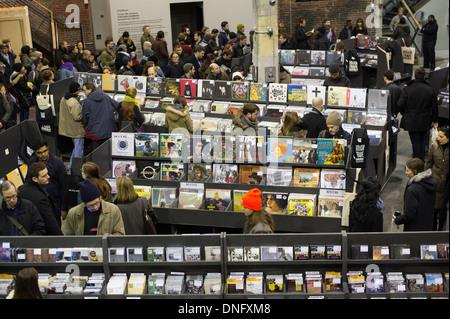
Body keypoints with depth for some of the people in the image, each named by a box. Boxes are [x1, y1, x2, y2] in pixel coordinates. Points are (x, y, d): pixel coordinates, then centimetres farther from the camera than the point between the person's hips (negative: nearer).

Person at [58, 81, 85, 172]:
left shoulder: (64, 99, 6)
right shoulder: (74, 102, -25)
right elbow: (77, 117, -27)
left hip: (68, 128, 10)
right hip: (77, 130, -10)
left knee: (77, 147, 23)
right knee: (79, 148, 1)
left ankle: (70, 166, 28)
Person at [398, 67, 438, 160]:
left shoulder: (407, 89, -13)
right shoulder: (431, 90, -6)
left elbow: (400, 104, -13)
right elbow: (434, 107, 1)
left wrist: (404, 114, 8)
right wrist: (434, 120, 15)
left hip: (411, 121, -2)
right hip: (425, 121, 2)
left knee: (415, 142, 5)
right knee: (423, 141, 17)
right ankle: (422, 161, 27)